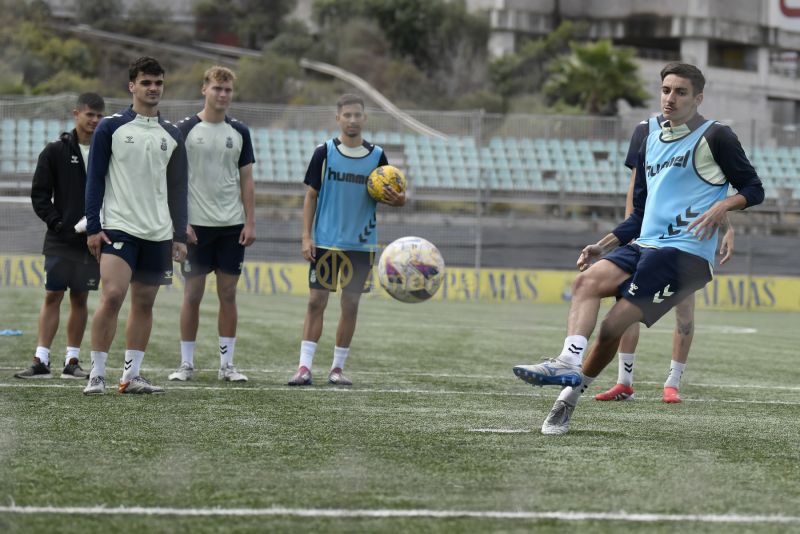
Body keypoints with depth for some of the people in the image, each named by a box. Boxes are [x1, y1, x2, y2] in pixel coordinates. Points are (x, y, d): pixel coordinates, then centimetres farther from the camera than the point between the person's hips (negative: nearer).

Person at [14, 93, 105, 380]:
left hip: (93, 239, 2)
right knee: (53, 296, -3)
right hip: (60, 241, -2)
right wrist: (58, 223, -10)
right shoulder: (55, 152, 0)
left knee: (80, 299, 6)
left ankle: (72, 361, 11)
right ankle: (41, 361, -4)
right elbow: (39, 195, 1)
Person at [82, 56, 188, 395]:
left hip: (158, 233, 4)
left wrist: (179, 235, 9)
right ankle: (96, 374, -11)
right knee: (112, 295, -16)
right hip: (118, 227, -4)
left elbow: (178, 188, 15)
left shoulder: (172, 135, 12)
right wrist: (93, 226, -7)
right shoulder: (111, 128, 1)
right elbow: (95, 178, 0)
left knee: (144, 302, 6)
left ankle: (132, 375, 11)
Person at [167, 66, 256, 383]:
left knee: (228, 294, 4)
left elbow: (246, 180, 11)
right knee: (192, 294, -1)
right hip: (197, 225, -3)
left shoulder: (239, 132, 9)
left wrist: (250, 223, 3)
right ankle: (186, 363, 6)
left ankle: (226, 364, 8)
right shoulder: (186, 129, -1)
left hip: (232, 226, 3)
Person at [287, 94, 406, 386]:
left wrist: (397, 200, -15)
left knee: (350, 304, 4)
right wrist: (306, 237, -4)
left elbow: (387, 196, 10)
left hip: (362, 244, 2)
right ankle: (304, 367, -4)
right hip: (325, 242, -2)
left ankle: (338, 368, 13)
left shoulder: (377, 156, 3)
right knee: (316, 301, -5)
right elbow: (311, 196, 2)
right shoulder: (324, 152, -1)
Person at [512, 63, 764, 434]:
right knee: (589, 279, -23)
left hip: (684, 251, -7)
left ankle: (571, 393, -4)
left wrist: (722, 205, -20)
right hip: (644, 244, 7)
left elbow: (754, 190, 1)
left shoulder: (715, 137, 1)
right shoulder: (651, 143, 22)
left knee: (613, 326, -17)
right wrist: (605, 245, 15)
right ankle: (569, 362, -36)